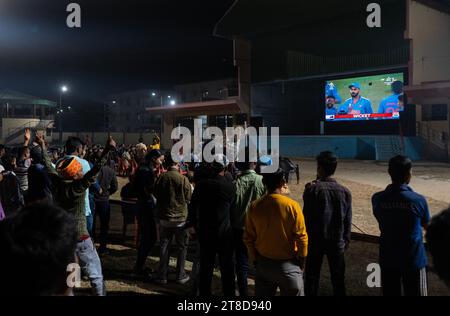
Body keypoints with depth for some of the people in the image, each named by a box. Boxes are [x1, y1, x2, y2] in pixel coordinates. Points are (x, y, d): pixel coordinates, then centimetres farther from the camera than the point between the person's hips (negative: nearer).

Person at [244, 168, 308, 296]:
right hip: (288, 264, -3)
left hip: (263, 263, 3)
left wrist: (254, 260, 12)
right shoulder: (292, 206, -17)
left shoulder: (254, 206, -9)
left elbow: (248, 237, -1)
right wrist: (302, 261, 2)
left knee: (263, 294, 18)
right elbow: (301, 237, -13)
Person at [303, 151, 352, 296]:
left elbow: (307, 215, -11)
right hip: (337, 242, 2)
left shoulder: (313, 189, -15)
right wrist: (346, 239, 14)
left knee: (312, 276, 12)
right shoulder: (345, 191, -5)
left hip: (315, 240, -2)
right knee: (338, 278, 15)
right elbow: (348, 219, 1)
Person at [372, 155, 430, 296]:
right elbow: (426, 224, 3)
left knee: (390, 293, 15)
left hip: (388, 259, 2)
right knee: (415, 293, 12)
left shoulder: (377, 198, -10)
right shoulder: (418, 200, -16)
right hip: (414, 259, -2)